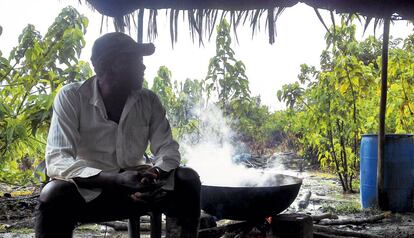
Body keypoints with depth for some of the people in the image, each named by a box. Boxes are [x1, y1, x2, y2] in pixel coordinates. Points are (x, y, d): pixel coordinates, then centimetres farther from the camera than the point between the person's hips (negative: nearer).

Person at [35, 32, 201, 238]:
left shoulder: (149, 101, -2)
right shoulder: (71, 97, -14)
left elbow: (168, 150, -4)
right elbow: (56, 161, -23)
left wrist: (155, 174, -29)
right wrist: (118, 179, -36)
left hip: (136, 188, 4)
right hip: (87, 190, -3)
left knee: (188, 179, -18)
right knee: (54, 195, -34)